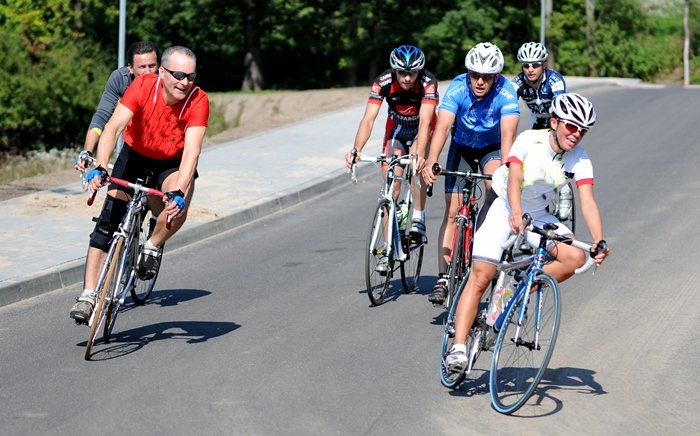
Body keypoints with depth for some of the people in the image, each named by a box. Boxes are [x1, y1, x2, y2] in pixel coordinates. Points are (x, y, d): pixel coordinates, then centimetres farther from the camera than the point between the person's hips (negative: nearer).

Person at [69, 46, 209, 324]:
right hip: (135, 155, 1)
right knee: (108, 220, -10)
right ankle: (88, 295, -6)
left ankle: (153, 247, 0)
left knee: (178, 207, -32)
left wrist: (179, 192, -50)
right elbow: (113, 127, -34)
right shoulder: (143, 86, -26)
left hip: (173, 164, -1)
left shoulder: (198, 101, -27)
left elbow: (192, 151, -35)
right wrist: (100, 168, -49)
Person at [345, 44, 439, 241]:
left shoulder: (428, 83, -34)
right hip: (396, 127, 2)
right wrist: (356, 150, -52)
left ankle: (418, 219, -16)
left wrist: (419, 154, -60)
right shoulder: (383, 82, -29)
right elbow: (368, 119, -36)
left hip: (422, 129, -2)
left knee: (415, 165, -32)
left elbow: (424, 122, -44)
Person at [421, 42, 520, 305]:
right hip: (462, 147, 1)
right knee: (452, 211, -8)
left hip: (493, 148, -1)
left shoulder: (506, 93, -29)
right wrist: (431, 161, -54)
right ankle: (442, 279, -8)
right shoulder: (457, 88, -28)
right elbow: (442, 127, -38)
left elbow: (508, 135, -39)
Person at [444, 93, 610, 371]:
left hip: (538, 215, 4)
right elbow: (514, 179, -39)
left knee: (576, 258, -19)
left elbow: (588, 202, -24)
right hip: (503, 206, -4)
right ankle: (458, 348, -16)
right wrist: (516, 213, -58)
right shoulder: (529, 140, -24)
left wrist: (599, 242, -40)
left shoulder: (579, 159, -14)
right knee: (480, 278, -15)